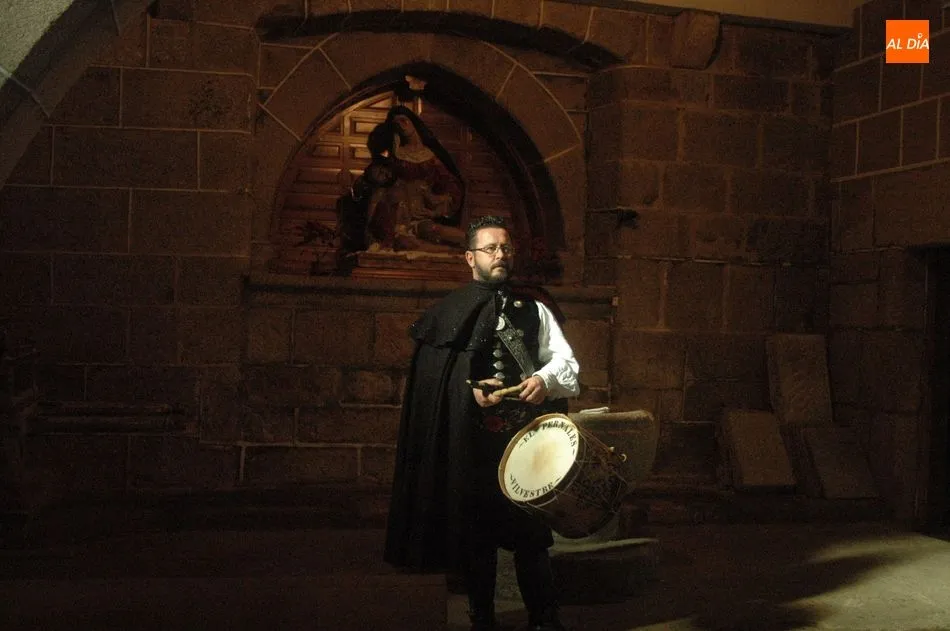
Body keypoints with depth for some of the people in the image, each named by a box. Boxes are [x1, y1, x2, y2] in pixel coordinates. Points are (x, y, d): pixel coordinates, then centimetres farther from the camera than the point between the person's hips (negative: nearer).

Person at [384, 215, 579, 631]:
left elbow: (566, 362, 5)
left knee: (531, 533, -1)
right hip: (472, 441, 0)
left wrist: (545, 380, -16)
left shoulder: (534, 307, 13)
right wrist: (469, 390, -12)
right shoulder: (450, 313, 11)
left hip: (526, 438, 0)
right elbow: (431, 377, 4)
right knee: (477, 533, 4)